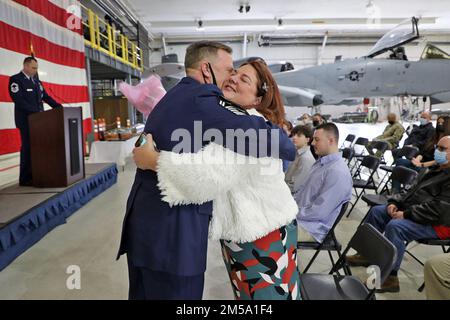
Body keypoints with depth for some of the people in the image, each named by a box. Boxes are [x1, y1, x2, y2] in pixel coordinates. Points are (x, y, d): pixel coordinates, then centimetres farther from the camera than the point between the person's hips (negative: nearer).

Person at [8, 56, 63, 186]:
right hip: (26, 120, -6)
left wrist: (59, 107, 0)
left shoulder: (36, 80, 16)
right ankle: (25, 179, 5)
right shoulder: (15, 79, -5)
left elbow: (45, 96, 15)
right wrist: (35, 111, -24)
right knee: (28, 147, -3)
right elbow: (18, 100, -16)